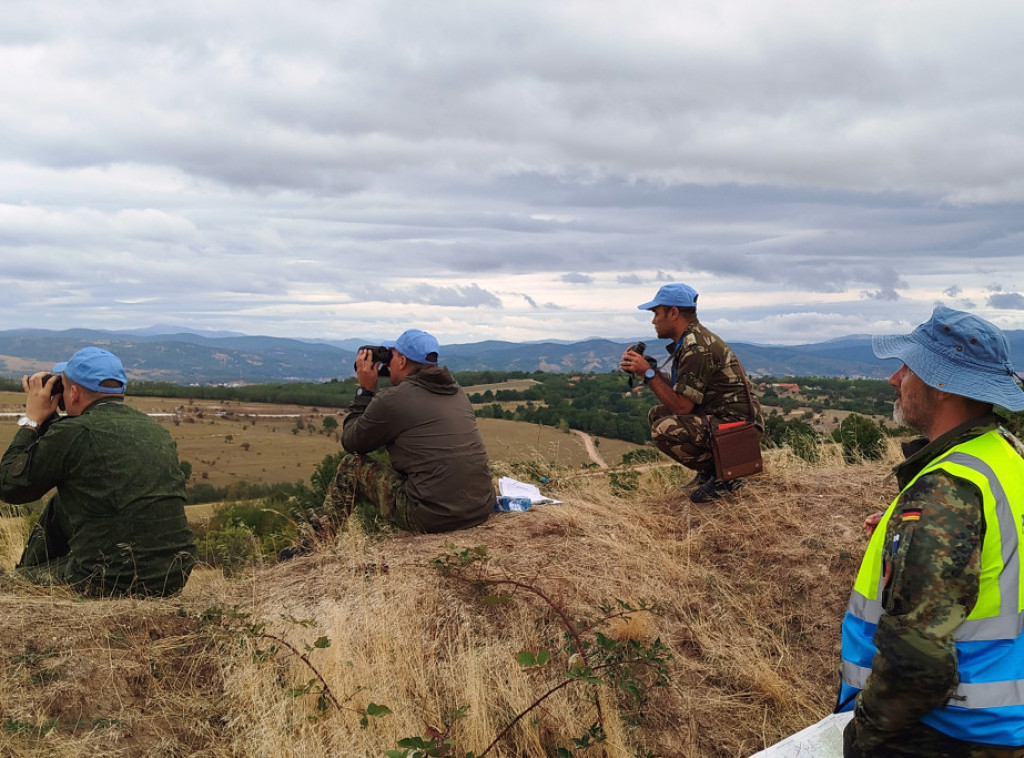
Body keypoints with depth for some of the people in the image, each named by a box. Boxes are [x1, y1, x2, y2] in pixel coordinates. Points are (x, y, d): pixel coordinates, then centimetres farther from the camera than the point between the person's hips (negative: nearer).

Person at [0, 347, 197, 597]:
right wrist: (48, 418, 24)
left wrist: (31, 420, 8)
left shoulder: (72, 432, -13)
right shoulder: (156, 430, 8)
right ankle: (29, 571, 49)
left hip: (111, 582, -7)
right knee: (59, 506, 28)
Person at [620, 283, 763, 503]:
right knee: (657, 414, 13)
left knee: (664, 429, -25)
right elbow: (678, 395, 11)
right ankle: (710, 470, 11)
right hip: (716, 418, 10)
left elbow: (682, 406, -22)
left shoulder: (697, 347, -20)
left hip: (736, 426, -10)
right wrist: (644, 369, 1)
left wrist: (649, 373, -15)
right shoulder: (689, 340, 11)